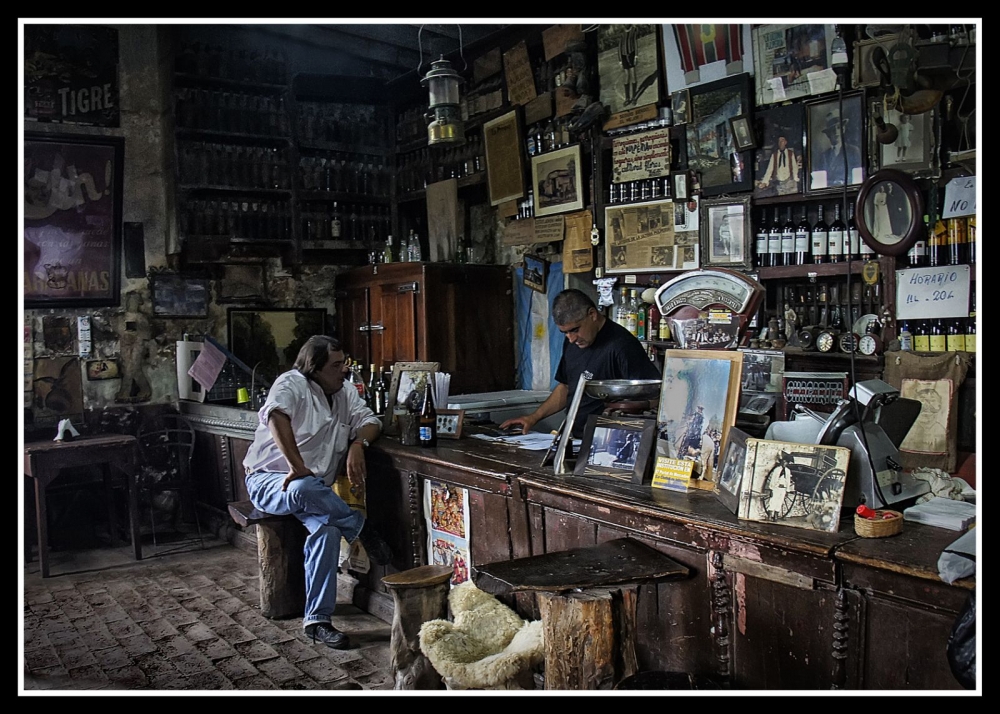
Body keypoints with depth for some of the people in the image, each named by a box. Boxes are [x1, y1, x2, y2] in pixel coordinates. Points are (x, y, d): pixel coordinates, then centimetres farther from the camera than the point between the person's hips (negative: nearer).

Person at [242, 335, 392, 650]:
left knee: (328, 530, -27)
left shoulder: (345, 394, 13)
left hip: (315, 488, 5)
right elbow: (276, 415, -29)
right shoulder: (292, 383, -10)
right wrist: (296, 466, -35)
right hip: (268, 480, -5)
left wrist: (358, 444, -12)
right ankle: (362, 529, -21)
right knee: (304, 489, -41)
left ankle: (317, 619, -22)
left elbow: (371, 421, 11)